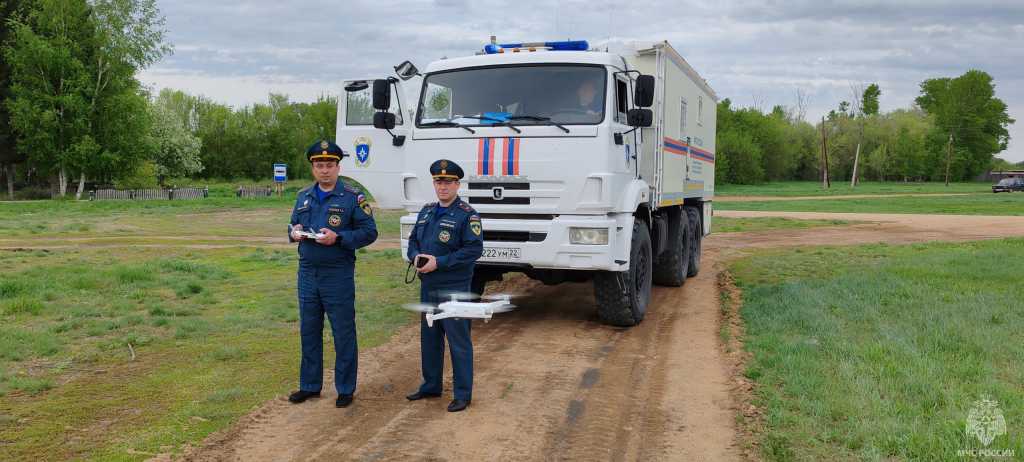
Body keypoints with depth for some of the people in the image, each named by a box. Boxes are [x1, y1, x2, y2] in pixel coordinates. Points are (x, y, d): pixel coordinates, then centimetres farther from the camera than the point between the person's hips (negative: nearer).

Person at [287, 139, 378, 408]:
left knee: (343, 334, 2)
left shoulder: (353, 198, -5)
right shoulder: (303, 197, 12)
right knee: (309, 332, 13)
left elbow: (369, 232, -8)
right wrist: (294, 233, -3)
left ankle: (345, 389, 14)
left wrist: (338, 238, -20)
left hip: (338, 275, -5)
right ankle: (310, 386, 26)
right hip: (307, 273, 5)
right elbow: (293, 226, 21)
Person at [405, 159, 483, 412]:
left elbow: (474, 249, -16)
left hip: (454, 288, -7)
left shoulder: (467, 215, -9)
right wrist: (416, 257, -5)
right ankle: (431, 386, 31)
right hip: (428, 286, 7)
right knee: (429, 337, 16)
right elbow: (413, 241, 18)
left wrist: (439, 262, -20)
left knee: (458, 341, -1)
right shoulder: (426, 211, 13)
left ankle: (463, 394, 8)